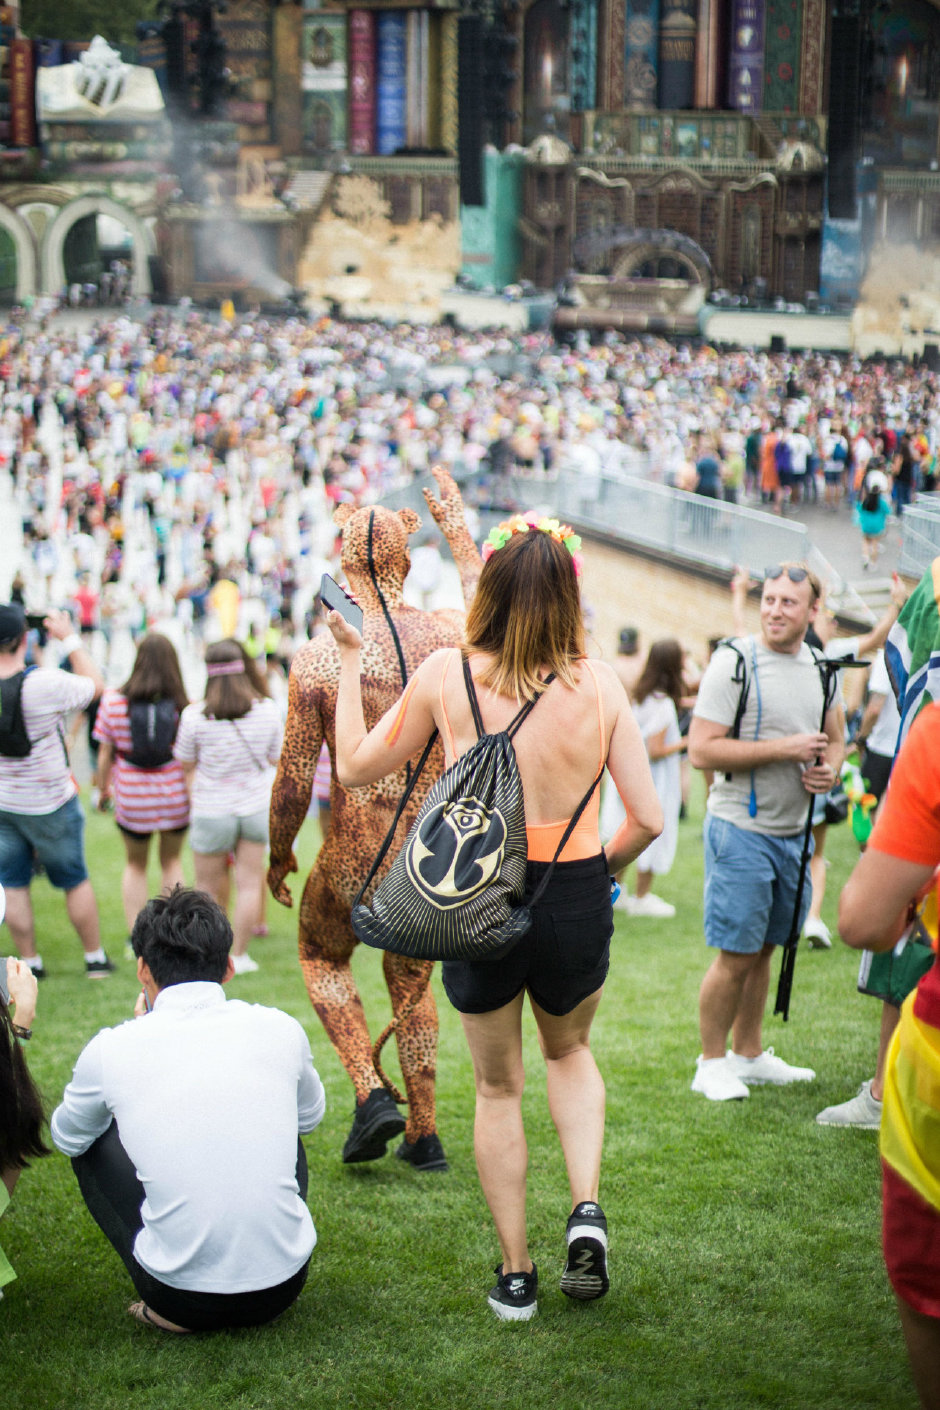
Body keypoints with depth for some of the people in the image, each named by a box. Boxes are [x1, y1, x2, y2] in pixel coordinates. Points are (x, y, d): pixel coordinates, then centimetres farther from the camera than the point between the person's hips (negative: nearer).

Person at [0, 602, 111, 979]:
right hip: (50, 806, -3)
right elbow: (95, 685, -9)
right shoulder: (45, 683, -25)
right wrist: (70, 639, -1)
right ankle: (95, 958, 24)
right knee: (75, 882, 13)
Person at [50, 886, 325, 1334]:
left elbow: (67, 1138, 16)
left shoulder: (113, 1050, -7)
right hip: (283, 1288, 3)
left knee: (92, 1143, 19)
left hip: (182, 1299, -2)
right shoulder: (279, 1030, -2)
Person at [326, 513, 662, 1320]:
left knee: (498, 1087, 19)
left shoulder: (446, 674, -8)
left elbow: (356, 767, 4)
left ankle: (516, 1275, 24)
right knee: (569, 1051, 30)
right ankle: (587, 1209, 10)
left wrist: (350, 663, 14)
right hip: (575, 901, 1)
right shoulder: (599, 685, -7)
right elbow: (648, 819, -7)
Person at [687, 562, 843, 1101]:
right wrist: (783, 749, -20)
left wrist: (829, 769, -2)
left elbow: (835, 739, 21)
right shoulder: (735, 663, -12)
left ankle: (749, 1054, 27)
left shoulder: (821, 667, 9)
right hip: (742, 828, -6)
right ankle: (712, 1063, 11)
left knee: (763, 948, 15)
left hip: (794, 829, 6)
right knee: (736, 955, -3)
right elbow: (702, 750, -17)